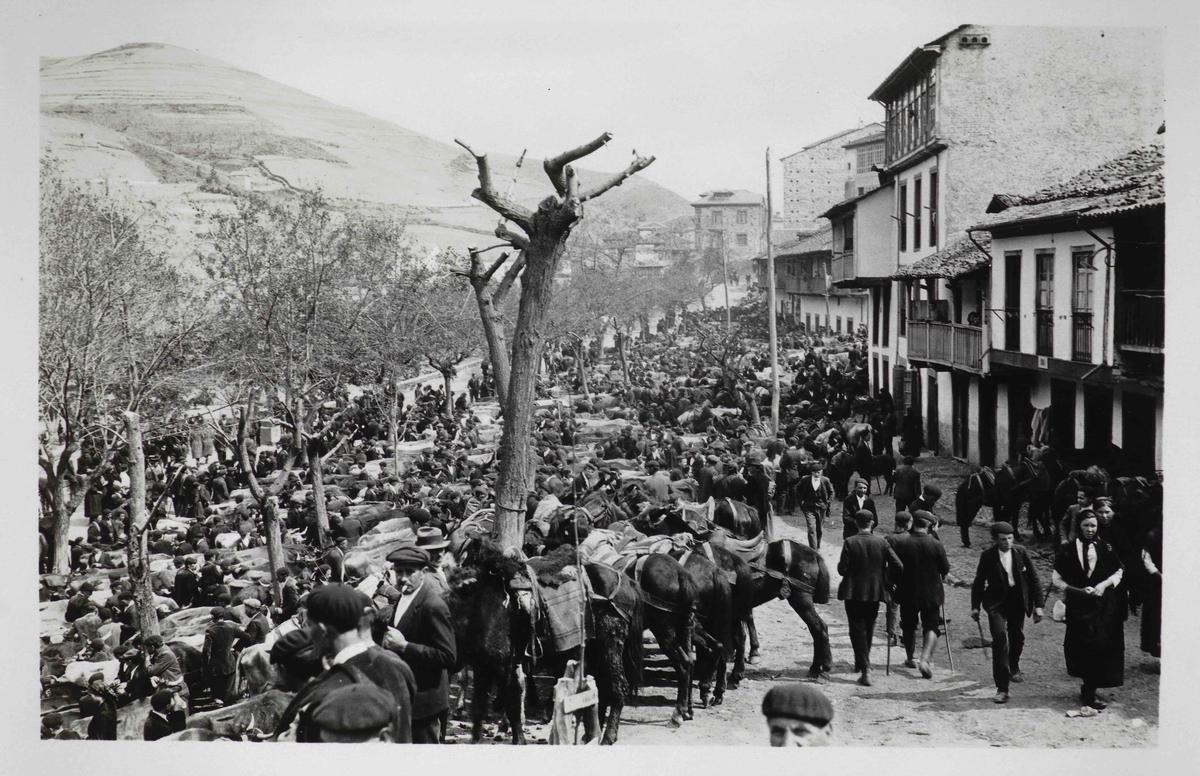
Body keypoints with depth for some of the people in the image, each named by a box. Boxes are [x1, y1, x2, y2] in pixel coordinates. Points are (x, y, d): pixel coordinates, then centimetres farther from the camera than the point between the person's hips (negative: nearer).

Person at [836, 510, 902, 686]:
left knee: (857, 630, 2)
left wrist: (840, 565, 9)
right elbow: (898, 567, -8)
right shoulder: (882, 542, -5)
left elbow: (842, 569, -14)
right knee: (868, 629, 21)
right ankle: (862, 663, 36)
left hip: (853, 593, -3)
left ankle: (865, 669, -11)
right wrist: (886, 580, 9)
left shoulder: (850, 542, -12)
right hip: (875, 592, 3)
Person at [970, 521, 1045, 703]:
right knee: (999, 638, -16)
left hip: (1017, 601, 3)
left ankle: (1014, 668, 49)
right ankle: (1002, 687, -14)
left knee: (1017, 638, 16)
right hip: (996, 602, -3)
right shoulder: (987, 556, -8)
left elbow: (1033, 579, 1)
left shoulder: (1021, 553, -4)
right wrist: (975, 606, 4)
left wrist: (1038, 605, -1)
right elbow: (979, 582, 2)